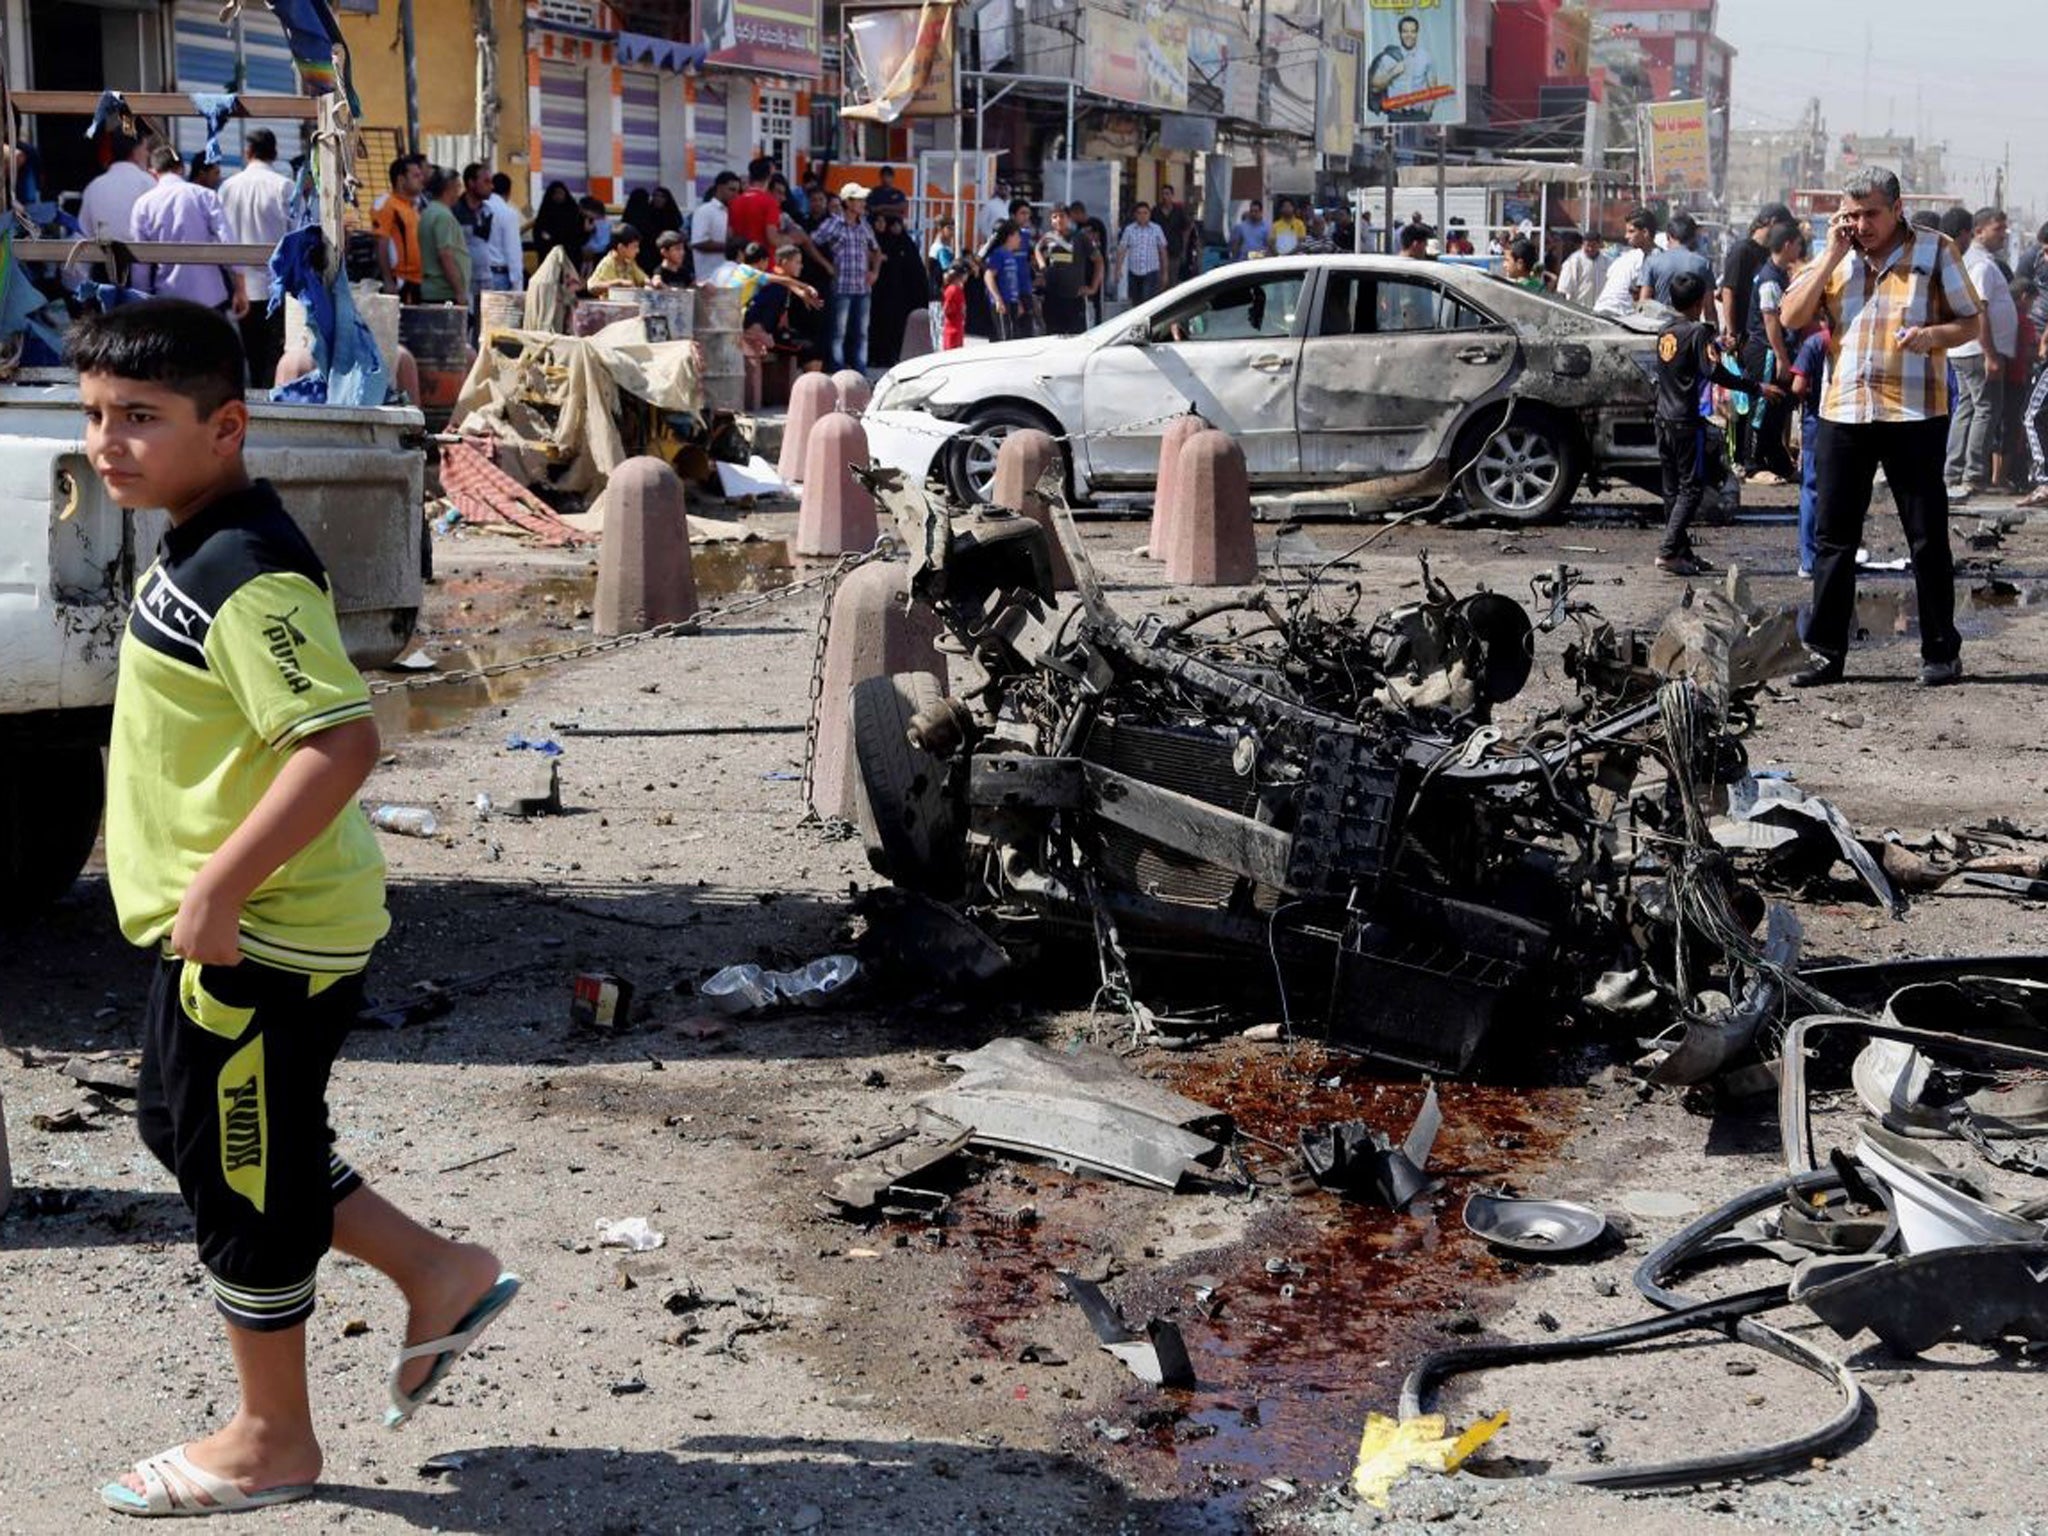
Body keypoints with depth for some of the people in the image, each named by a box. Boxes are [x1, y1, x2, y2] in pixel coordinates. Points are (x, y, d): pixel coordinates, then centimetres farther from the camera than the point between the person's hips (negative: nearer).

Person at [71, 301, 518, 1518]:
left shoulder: (246, 578, -23)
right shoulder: (202, 549, 8)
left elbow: (342, 742, -32)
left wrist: (217, 889, -29)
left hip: (261, 936, -10)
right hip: (236, 924, 10)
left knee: (241, 1173, 4)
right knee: (191, 1130, 22)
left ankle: (272, 1443, 23)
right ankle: (441, 1277, 29)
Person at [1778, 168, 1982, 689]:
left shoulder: (1935, 252, 2)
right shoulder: (1833, 258, 10)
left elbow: (1970, 321, 4)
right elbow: (1791, 318, 0)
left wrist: (1934, 335, -17)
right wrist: (1832, 257, -6)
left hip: (1914, 415, -3)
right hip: (1842, 413, 3)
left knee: (1928, 538, 4)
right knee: (1833, 538, 5)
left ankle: (1941, 651, 13)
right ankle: (1825, 651, 12)